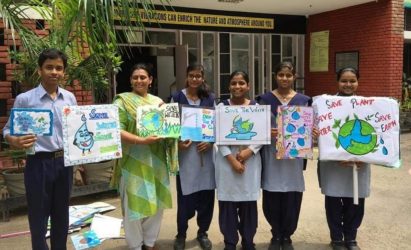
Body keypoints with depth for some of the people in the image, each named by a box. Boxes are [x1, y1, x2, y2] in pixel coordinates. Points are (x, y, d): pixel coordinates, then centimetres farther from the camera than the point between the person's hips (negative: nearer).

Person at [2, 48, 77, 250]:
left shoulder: (70, 98, 5)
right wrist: (15, 141, -25)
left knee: (61, 215, 17)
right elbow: (8, 130, -4)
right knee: (39, 217, 6)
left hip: (64, 161, 4)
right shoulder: (24, 99, -7)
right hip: (39, 163, -4)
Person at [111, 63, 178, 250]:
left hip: (156, 161, 5)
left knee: (156, 202, 11)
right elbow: (117, 131, -13)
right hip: (134, 161, -5)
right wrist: (141, 140, -24)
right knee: (135, 204, 3)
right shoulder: (123, 100, -4)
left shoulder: (158, 101, 12)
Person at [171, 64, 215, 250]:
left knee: (206, 194, 7)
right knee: (185, 195, -1)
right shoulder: (177, 97, 2)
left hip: (205, 150, 3)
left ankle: (202, 232, 25)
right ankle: (181, 234, 18)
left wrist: (210, 141, -8)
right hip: (185, 150, -2)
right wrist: (177, 142, -16)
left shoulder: (209, 98, 8)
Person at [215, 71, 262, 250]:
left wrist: (249, 151, -15)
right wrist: (232, 159, -13)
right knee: (228, 203, 3)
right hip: (227, 160, 0)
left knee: (249, 203, 6)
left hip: (250, 160, 1)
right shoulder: (222, 107, 3)